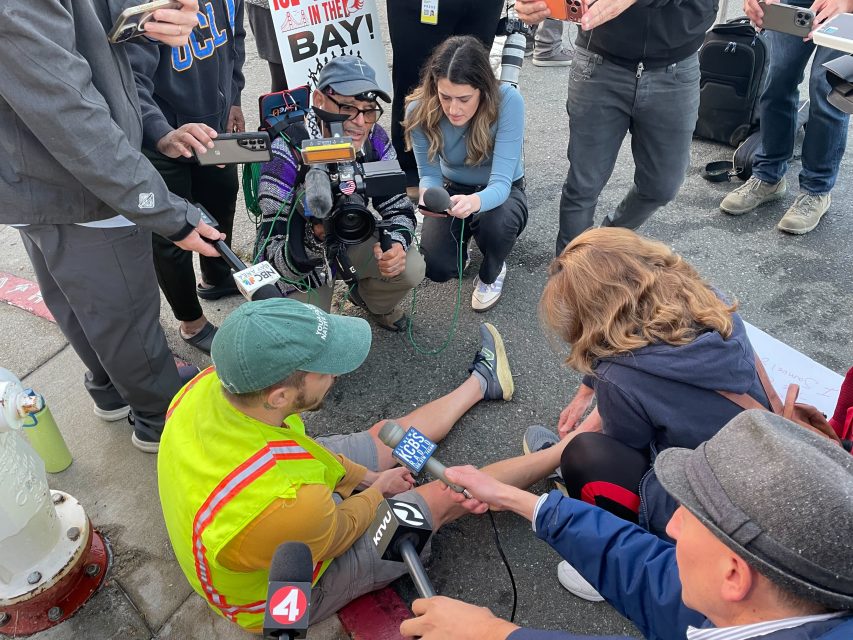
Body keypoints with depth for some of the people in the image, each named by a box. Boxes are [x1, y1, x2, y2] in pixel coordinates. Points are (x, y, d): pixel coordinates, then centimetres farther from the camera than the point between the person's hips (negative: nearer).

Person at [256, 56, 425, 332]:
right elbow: (275, 257, -33)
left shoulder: (375, 140, -18)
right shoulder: (286, 156, -32)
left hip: (351, 237, 4)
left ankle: (373, 300, 17)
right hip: (296, 261, -3)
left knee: (410, 268, -19)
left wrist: (396, 242, -33)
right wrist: (316, 235, -55)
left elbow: (399, 209, -10)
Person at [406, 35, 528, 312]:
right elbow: (429, 173, -15)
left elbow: (501, 182, -35)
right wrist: (428, 195, -40)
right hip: (452, 189, 2)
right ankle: (462, 241, 18)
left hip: (502, 192, -1)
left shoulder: (508, 101, -31)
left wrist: (477, 201, -58)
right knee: (437, 268, -22)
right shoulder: (420, 110, -23)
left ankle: (491, 274, 1)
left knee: (496, 222, -38)